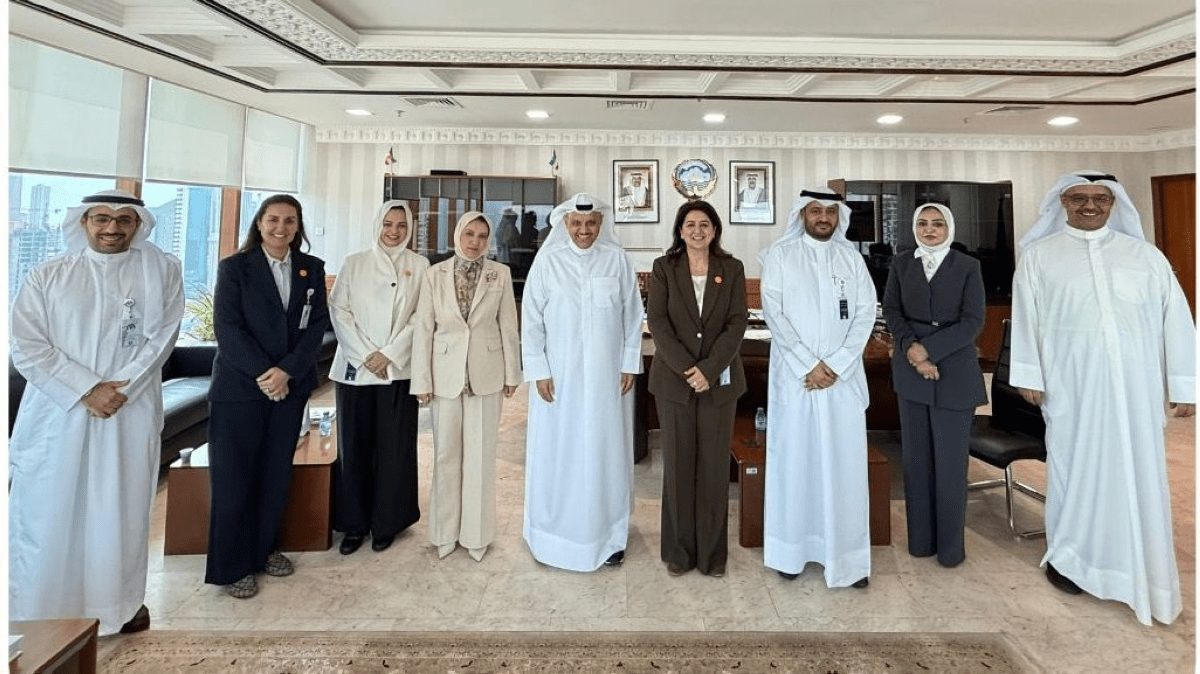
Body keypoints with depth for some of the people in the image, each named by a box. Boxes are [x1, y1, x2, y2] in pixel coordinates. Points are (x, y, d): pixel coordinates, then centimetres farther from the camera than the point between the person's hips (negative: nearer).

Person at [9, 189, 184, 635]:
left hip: (130, 417, 0)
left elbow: (159, 340, -4)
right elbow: (26, 346, -3)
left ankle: (122, 601, 27)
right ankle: (37, 615, 25)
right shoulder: (47, 275, 5)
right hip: (56, 414, 1)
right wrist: (86, 390, -14)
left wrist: (117, 390, -14)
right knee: (45, 515, 8)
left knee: (122, 513, 9)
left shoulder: (162, 271, 3)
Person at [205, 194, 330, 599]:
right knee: (233, 478, 4)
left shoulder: (312, 268, 6)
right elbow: (227, 327, -8)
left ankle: (265, 548, 28)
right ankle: (232, 566, 19)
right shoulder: (234, 267, -1)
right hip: (239, 387, -3)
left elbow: (317, 324, -1)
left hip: (291, 386, 3)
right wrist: (264, 374, -16)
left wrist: (286, 371, -12)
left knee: (276, 474, 11)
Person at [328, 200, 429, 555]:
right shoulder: (354, 263, 7)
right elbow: (338, 310, 1)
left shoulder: (419, 266, 5)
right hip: (355, 368, 1)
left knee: (393, 447, 3)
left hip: (398, 370, -1)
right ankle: (355, 523, 19)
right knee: (354, 446, 5)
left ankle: (386, 523, 18)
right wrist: (365, 354, -9)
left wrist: (390, 354, -10)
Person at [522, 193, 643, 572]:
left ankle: (608, 534, 25)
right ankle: (552, 534, 24)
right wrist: (539, 371, -6)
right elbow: (531, 319, -2)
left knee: (606, 451, 9)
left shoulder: (616, 259, 0)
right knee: (557, 452, 7)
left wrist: (630, 365, 1)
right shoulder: (548, 260, -3)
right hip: (559, 375, -1)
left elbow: (632, 315, 4)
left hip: (607, 376, 1)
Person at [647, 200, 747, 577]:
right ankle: (678, 550, 20)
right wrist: (686, 368, -14)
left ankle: (712, 552, 20)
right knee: (678, 463, 5)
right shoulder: (663, 267, 4)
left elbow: (737, 323, -2)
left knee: (714, 465, 5)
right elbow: (657, 321, -4)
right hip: (673, 379, 0)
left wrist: (709, 369, -14)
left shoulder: (732, 269, 6)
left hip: (719, 380, 1)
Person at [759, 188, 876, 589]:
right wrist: (808, 365, -12)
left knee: (845, 463, 3)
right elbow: (773, 311, -5)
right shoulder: (780, 255, 3)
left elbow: (866, 312, 3)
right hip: (794, 376, -2)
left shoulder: (852, 258, 10)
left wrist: (836, 365, -9)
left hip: (844, 378, 2)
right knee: (793, 460, 3)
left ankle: (847, 555, 15)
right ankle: (791, 550, 16)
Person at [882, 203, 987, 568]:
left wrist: (929, 348, -15)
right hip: (910, 373, 2)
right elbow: (891, 310, 3)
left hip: (954, 373, -2)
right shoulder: (900, 264, 9)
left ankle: (950, 545, 16)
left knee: (950, 462, 2)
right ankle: (920, 538, 18)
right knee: (916, 458, 6)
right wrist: (910, 347, -13)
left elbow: (973, 320, -5)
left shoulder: (968, 266, 2)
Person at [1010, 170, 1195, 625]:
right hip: (1071, 382, -1)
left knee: (1137, 470, 7)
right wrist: (1029, 376, -1)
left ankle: (1137, 568, 22)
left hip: (1134, 383, 2)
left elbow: (1176, 317, 7)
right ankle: (1067, 555, 23)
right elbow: (1025, 315, 4)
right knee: (1074, 464, 7)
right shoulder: (1039, 255, 7)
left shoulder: (1144, 254, 11)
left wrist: (1184, 384, 1)